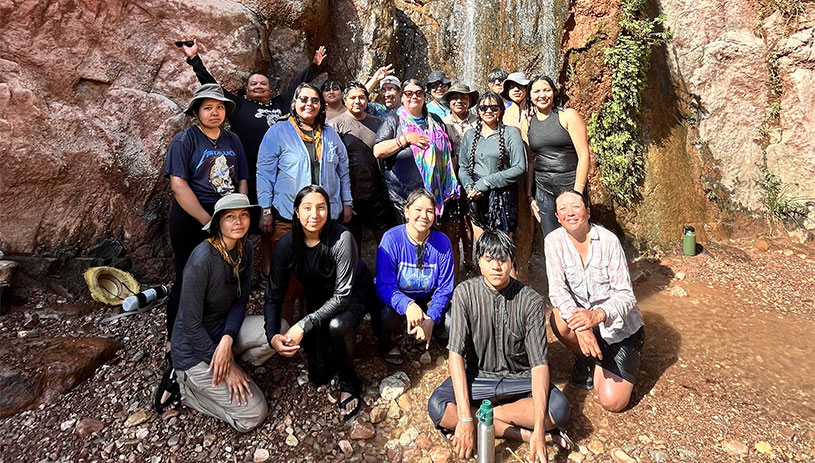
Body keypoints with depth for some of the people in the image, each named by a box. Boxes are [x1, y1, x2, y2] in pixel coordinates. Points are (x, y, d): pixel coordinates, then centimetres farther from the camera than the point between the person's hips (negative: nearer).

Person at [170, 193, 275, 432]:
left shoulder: (244, 247, -5)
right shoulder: (202, 259, -28)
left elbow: (241, 300, 0)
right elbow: (191, 325, -23)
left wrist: (228, 338, -18)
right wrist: (227, 367, -18)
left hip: (224, 329, 7)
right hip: (194, 349, -7)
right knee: (253, 415, -8)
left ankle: (226, 365, 4)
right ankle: (185, 387, 10)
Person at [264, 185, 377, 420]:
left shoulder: (341, 238, -31)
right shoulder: (287, 245, -18)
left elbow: (343, 295, -31)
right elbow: (273, 295, -14)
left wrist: (304, 325, -37)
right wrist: (273, 335, -29)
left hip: (354, 293, -3)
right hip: (319, 298, 4)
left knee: (337, 325, -38)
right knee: (319, 376, 0)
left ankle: (349, 383, -9)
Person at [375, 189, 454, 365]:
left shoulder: (442, 242, -13)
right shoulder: (391, 239, -20)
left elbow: (445, 288, -10)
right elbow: (384, 286, -24)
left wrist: (430, 319, -25)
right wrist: (407, 304, -45)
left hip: (427, 300, 2)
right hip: (395, 299, -2)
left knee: (450, 325, -22)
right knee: (388, 314, -34)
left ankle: (426, 331, 16)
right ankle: (386, 343, 4)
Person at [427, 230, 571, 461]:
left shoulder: (531, 301, -14)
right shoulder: (465, 293, -13)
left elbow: (539, 363, -18)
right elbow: (456, 353, -18)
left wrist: (539, 429, -29)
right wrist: (465, 419, -27)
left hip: (519, 379, 0)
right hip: (477, 376, 0)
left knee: (558, 407, -28)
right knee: (437, 406, -27)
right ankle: (524, 433, -19)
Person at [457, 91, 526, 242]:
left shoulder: (511, 133, 1)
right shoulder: (470, 135, 13)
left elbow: (519, 168, -7)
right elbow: (463, 167, 14)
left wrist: (486, 182, -11)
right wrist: (469, 187, -7)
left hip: (503, 198, -3)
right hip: (477, 200, 3)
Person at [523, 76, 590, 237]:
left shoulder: (568, 115, -2)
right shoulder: (527, 124, 9)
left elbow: (583, 155, -7)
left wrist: (577, 192, -14)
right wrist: (529, 195, 8)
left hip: (571, 186, -3)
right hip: (542, 190, 3)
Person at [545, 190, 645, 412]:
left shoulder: (608, 240, -19)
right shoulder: (554, 241, -12)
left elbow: (626, 295, -20)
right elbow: (557, 290, -21)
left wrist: (597, 315, -41)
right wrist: (580, 324, -39)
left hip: (620, 326, -2)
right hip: (586, 317, 2)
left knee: (612, 402, -13)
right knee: (560, 319, -34)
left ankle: (599, 363, 21)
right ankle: (585, 359, 0)